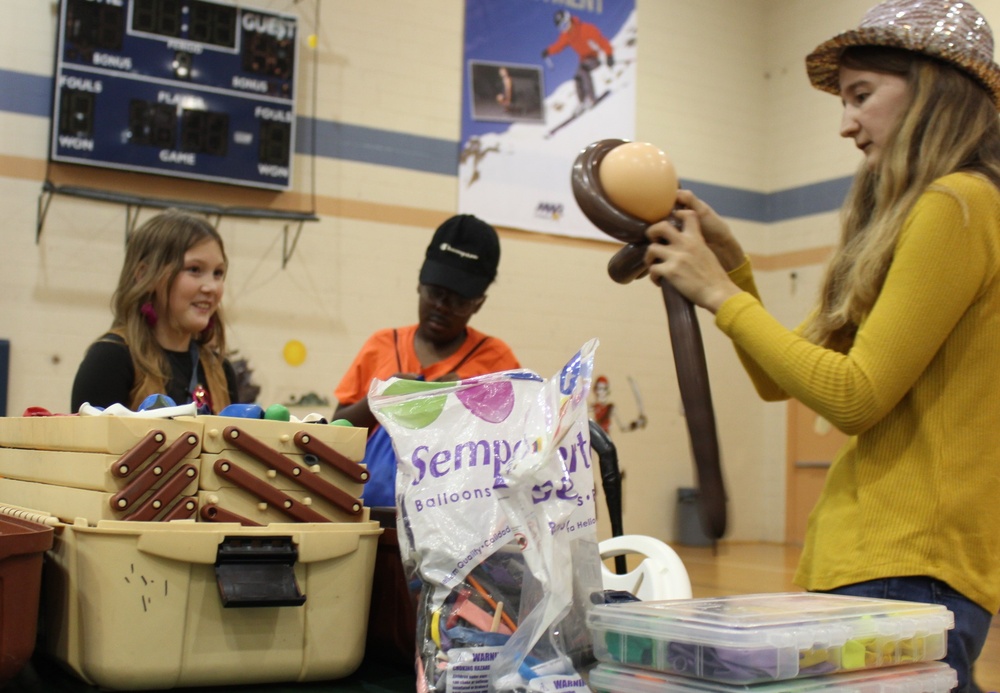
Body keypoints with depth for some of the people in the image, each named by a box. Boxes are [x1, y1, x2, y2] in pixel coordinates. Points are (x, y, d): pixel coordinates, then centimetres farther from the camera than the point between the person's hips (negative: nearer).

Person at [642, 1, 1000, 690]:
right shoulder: (916, 214, 18)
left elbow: (857, 396, -17)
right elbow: (779, 380, 17)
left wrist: (720, 293, -9)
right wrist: (732, 265, 7)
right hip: (859, 555, 9)